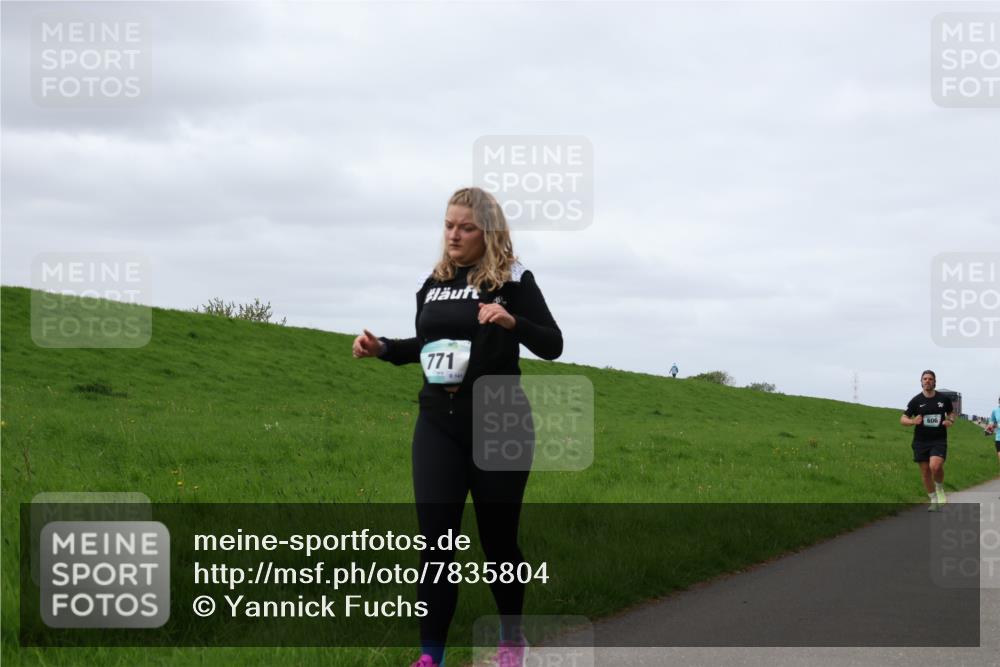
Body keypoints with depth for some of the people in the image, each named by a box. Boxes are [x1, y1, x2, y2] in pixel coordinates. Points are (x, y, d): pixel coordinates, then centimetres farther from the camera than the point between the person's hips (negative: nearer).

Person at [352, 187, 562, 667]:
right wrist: (383, 348, 5)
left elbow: (552, 346, -10)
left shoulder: (512, 280, -5)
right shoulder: (433, 283, 9)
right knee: (435, 540, -4)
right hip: (438, 425, 4)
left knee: (497, 538, 7)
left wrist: (512, 322, -28)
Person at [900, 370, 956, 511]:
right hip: (921, 441, 1)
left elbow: (951, 413, 20)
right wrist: (913, 421, -19)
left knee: (935, 466, -24)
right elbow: (903, 419, 2)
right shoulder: (916, 401, -1)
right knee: (925, 472, 4)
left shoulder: (944, 399, 3)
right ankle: (934, 501, 22)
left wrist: (950, 421, -3)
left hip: (939, 440, -1)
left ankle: (940, 488, 7)